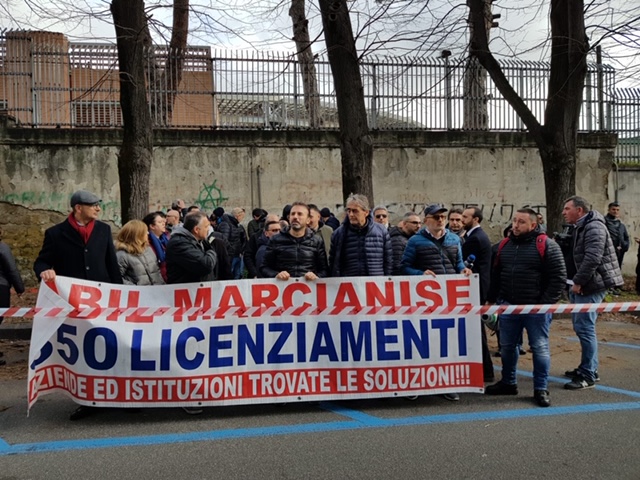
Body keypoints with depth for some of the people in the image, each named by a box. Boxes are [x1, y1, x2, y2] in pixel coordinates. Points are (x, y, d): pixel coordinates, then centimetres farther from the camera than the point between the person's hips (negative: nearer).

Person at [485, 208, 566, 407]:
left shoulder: (546, 245, -8)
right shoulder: (505, 245, 9)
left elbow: (559, 277, -10)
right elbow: (496, 275, 16)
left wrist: (546, 302, -14)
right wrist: (492, 299, 10)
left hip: (536, 309, -5)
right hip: (508, 307, 5)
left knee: (540, 348, 2)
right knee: (507, 346, 14)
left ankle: (541, 389, 12)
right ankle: (508, 383, 30)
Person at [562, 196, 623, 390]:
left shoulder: (593, 227, -15)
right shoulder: (579, 228, 18)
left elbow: (592, 258, -25)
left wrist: (578, 282, -22)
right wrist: (574, 283, 13)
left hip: (590, 286, -10)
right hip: (580, 285, 10)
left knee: (585, 327, -10)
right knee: (581, 326, 14)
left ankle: (588, 375, -6)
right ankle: (588, 368, 24)